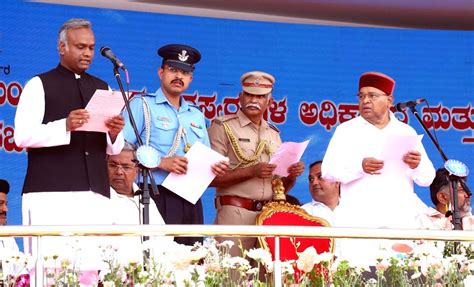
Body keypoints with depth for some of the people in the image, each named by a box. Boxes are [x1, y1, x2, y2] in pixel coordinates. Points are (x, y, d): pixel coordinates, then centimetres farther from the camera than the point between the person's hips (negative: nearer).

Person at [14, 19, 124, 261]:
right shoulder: (39, 85, 7)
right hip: (51, 194, -4)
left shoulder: (102, 89, 21)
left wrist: (114, 134, -2)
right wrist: (64, 126, -18)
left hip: (95, 193, 4)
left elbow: (114, 149, 21)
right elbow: (22, 136, -5)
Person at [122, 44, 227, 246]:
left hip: (190, 202, 6)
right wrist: (160, 162, -17)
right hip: (156, 198, -5)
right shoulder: (142, 106, 5)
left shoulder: (196, 115, 24)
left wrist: (215, 167, 4)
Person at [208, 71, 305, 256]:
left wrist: (292, 175, 1)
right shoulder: (223, 127, 1)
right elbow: (211, 178, -9)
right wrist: (252, 171, -16)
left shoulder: (274, 134, 18)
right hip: (235, 213, -5)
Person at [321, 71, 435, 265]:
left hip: (400, 225, 2)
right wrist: (360, 167, -17)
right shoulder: (346, 131, 11)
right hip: (358, 225, -2)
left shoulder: (407, 133, 16)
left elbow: (427, 179, 14)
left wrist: (417, 165, -9)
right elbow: (328, 171, 0)